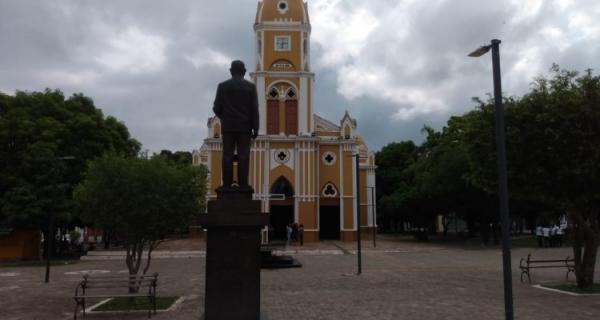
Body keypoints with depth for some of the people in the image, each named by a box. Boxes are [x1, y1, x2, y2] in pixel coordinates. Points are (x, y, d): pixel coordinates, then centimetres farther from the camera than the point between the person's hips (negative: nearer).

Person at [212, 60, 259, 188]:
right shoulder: (250, 86, 2)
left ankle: (227, 185, -4)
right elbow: (254, 109, -4)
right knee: (243, 156, -2)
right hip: (244, 126, -1)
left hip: (228, 126, 1)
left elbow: (216, 108, 1)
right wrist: (255, 128, -1)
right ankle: (243, 185, -7)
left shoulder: (222, 86, 3)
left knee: (227, 156, 0)